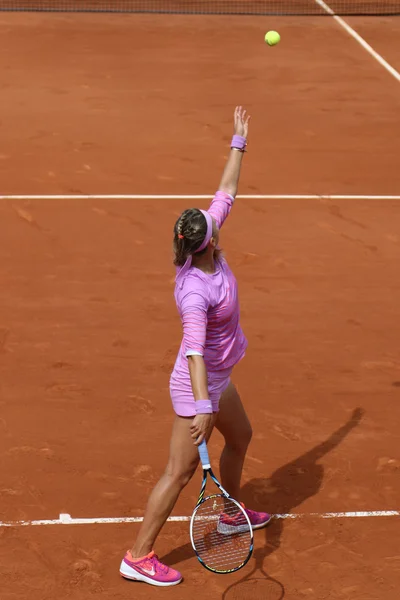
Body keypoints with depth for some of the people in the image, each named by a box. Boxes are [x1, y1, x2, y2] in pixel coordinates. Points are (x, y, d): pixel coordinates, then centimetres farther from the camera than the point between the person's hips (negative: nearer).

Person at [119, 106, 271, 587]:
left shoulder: (207, 252, -11)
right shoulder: (195, 293, -34)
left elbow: (226, 191, 0)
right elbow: (195, 353, -41)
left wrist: (239, 142, 6)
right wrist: (202, 405, -50)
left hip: (217, 379, 10)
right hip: (198, 385, -10)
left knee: (240, 437, 29)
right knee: (180, 472, -2)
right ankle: (138, 557, 7)